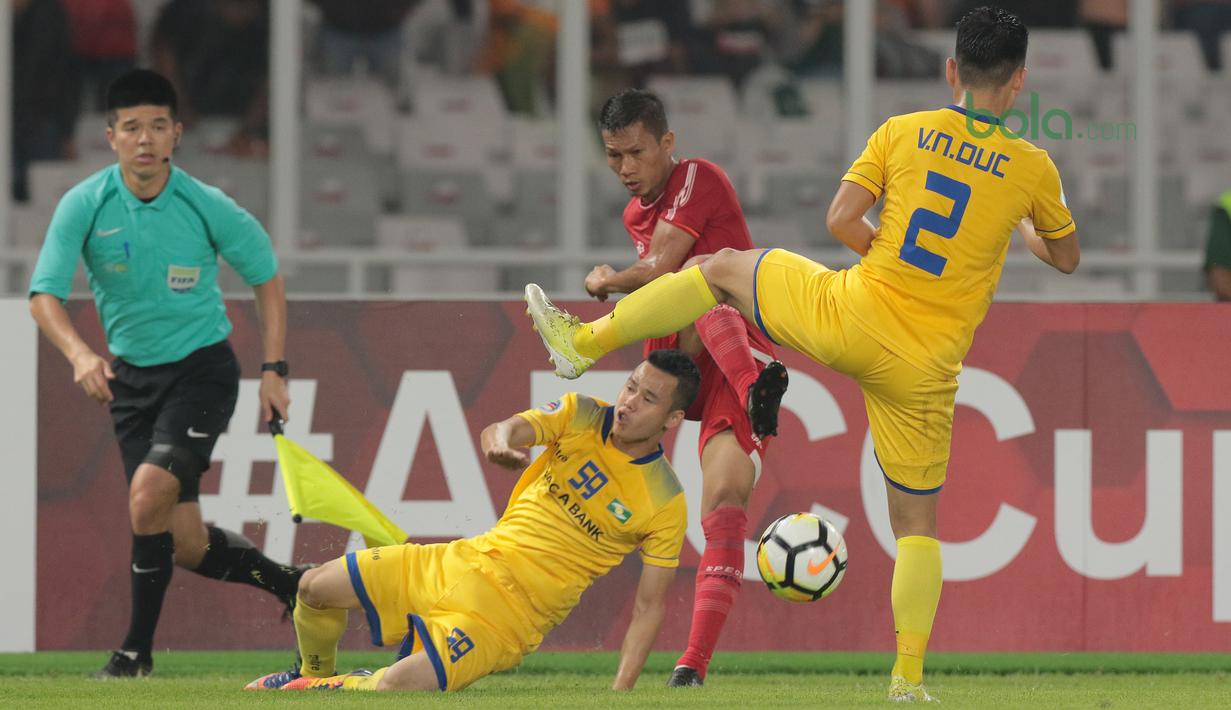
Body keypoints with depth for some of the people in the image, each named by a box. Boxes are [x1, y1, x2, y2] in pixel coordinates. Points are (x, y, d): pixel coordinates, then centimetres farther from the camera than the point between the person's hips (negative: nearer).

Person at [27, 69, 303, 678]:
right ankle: (286, 583, 28)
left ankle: (138, 648, -12)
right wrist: (80, 354, -34)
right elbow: (44, 296, -15)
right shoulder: (84, 205, -9)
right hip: (132, 375, 3)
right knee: (187, 546, 0)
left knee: (150, 490, -26)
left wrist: (274, 369, -2)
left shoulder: (208, 207, -11)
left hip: (202, 367, -3)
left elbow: (266, 277, 5)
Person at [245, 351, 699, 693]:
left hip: (513, 610, -5)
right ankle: (314, 675, 34)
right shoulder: (582, 416, -1)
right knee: (317, 587, 2)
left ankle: (313, 693, 8)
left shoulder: (665, 504, -11)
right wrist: (502, 442, -45)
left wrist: (620, 694, -18)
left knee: (397, 688, -25)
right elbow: (503, 430, -18)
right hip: (470, 561, 5)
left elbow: (651, 604, -8)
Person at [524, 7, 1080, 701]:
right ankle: (909, 678, 6)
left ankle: (583, 340, 26)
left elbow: (840, 221, -5)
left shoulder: (903, 134, -1)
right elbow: (1067, 257, 15)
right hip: (924, 372, 0)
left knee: (723, 268, 24)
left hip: (851, 317, 0)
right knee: (917, 521, 14)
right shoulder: (1033, 168, -1)